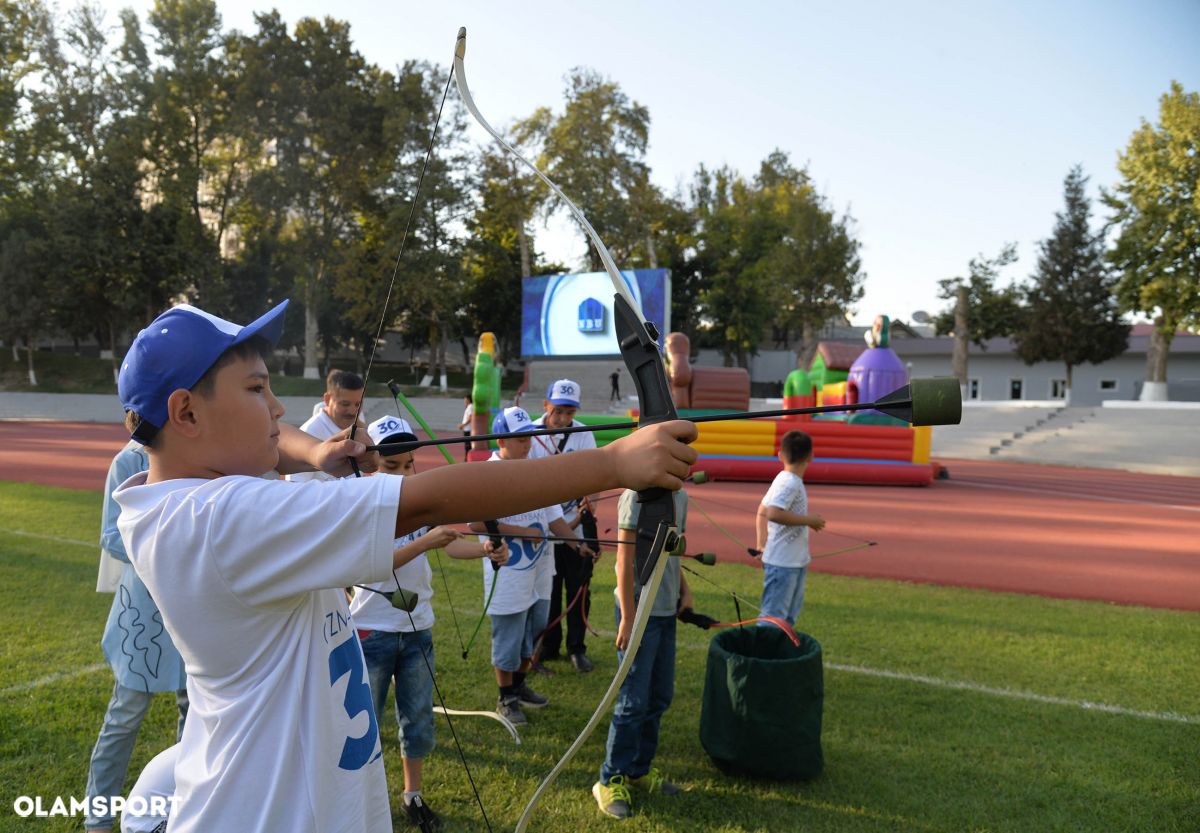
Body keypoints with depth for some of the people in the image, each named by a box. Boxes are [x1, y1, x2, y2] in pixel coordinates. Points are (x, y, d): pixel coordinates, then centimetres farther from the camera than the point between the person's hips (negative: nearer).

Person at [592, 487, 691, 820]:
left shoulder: (680, 496, 8)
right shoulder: (637, 494, -15)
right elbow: (625, 560, -16)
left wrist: (684, 590, 5)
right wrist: (628, 618, -17)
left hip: (667, 610, 8)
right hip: (641, 611, -8)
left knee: (659, 697, 15)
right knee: (634, 701, -1)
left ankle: (639, 770, 30)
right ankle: (611, 780, 15)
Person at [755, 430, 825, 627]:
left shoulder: (784, 480, 11)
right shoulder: (790, 483, -17)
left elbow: (762, 512, 16)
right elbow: (773, 514, -30)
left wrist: (762, 543, 13)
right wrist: (808, 520, -20)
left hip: (795, 561, 10)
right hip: (783, 563, -10)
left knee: (789, 615, 18)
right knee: (774, 615, -5)